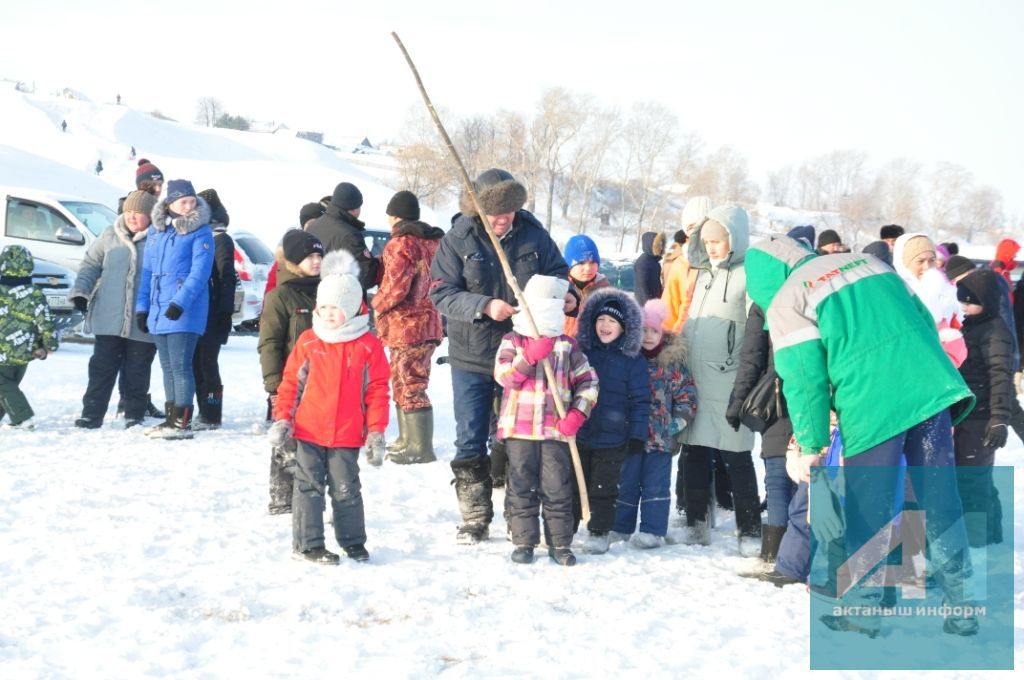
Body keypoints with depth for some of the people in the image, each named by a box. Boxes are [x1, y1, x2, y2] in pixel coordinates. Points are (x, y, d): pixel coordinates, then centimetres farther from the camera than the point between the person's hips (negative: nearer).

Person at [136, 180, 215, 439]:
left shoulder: (201, 232, -6)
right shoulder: (155, 230, 12)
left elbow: (200, 272, -14)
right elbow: (147, 271, 16)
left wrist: (181, 302, -24)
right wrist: (142, 306, 12)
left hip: (185, 310, -6)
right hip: (159, 309, 7)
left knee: (180, 366, -8)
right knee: (167, 367, 12)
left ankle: (182, 422, -5)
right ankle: (171, 418, 20)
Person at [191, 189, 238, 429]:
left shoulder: (220, 239, -6)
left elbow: (226, 276, -11)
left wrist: (225, 311, -17)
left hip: (212, 315, -8)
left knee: (207, 363, -6)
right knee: (196, 363, 10)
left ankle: (211, 416, -2)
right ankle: (204, 413, 17)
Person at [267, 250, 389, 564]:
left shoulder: (369, 346, -3)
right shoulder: (308, 342, 0)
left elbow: (378, 391, -1)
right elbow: (290, 383, 5)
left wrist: (376, 432, -3)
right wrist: (282, 419, 1)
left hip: (347, 435, -1)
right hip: (308, 432, 1)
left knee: (346, 489, 8)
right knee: (309, 486, 4)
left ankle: (353, 541, 24)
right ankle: (307, 544, 12)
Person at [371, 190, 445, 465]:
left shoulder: (400, 244, -14)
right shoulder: (434, 241, 13)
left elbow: (396, 285, -21)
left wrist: (378, 303, -4)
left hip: (405, 324, -9)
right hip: (429, 321, 9)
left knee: (409, 385, -7)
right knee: (407, 383, 19)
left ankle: (420, 448, -8)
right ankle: (407, 440, 28)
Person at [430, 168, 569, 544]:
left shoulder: (533, 234, -2)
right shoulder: (458, 239, -7)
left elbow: (560, 274, 8)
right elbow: (442, 292, -11)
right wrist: (484, 306, -26)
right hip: (472, 358, -1)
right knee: (470, 443, 6)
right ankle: (474, 519, 18)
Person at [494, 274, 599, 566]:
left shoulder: (567, 345, 8)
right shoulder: (512, 342, 3)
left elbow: (588, 381, 9)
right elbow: (504, 376, -12)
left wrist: (577, 414, -3)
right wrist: (531, 356, -23)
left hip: (556, 429, 1)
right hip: (519, 427, -1)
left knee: (557, 488, 1)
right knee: (521, 487, 4)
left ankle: (560, 543, 11)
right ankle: (523, 542, 13)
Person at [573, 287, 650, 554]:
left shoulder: (633, 360, -4)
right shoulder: (582, 352, 4)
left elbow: (640, 400, -3)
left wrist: (637, 436, -6)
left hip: (613, 438, -3)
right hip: (578, 432, 3)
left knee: (603, 488, 7)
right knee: (573, 484, 10)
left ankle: (599, 532, 19)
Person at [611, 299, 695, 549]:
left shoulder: (673, 360, 0)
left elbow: (686, 392, 2)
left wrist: (680, 419, -7)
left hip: (661, 436, -1)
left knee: (656, 484, 2)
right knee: (626, 482, 9)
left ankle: (653, 530, 5)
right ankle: (620, 528, 18)